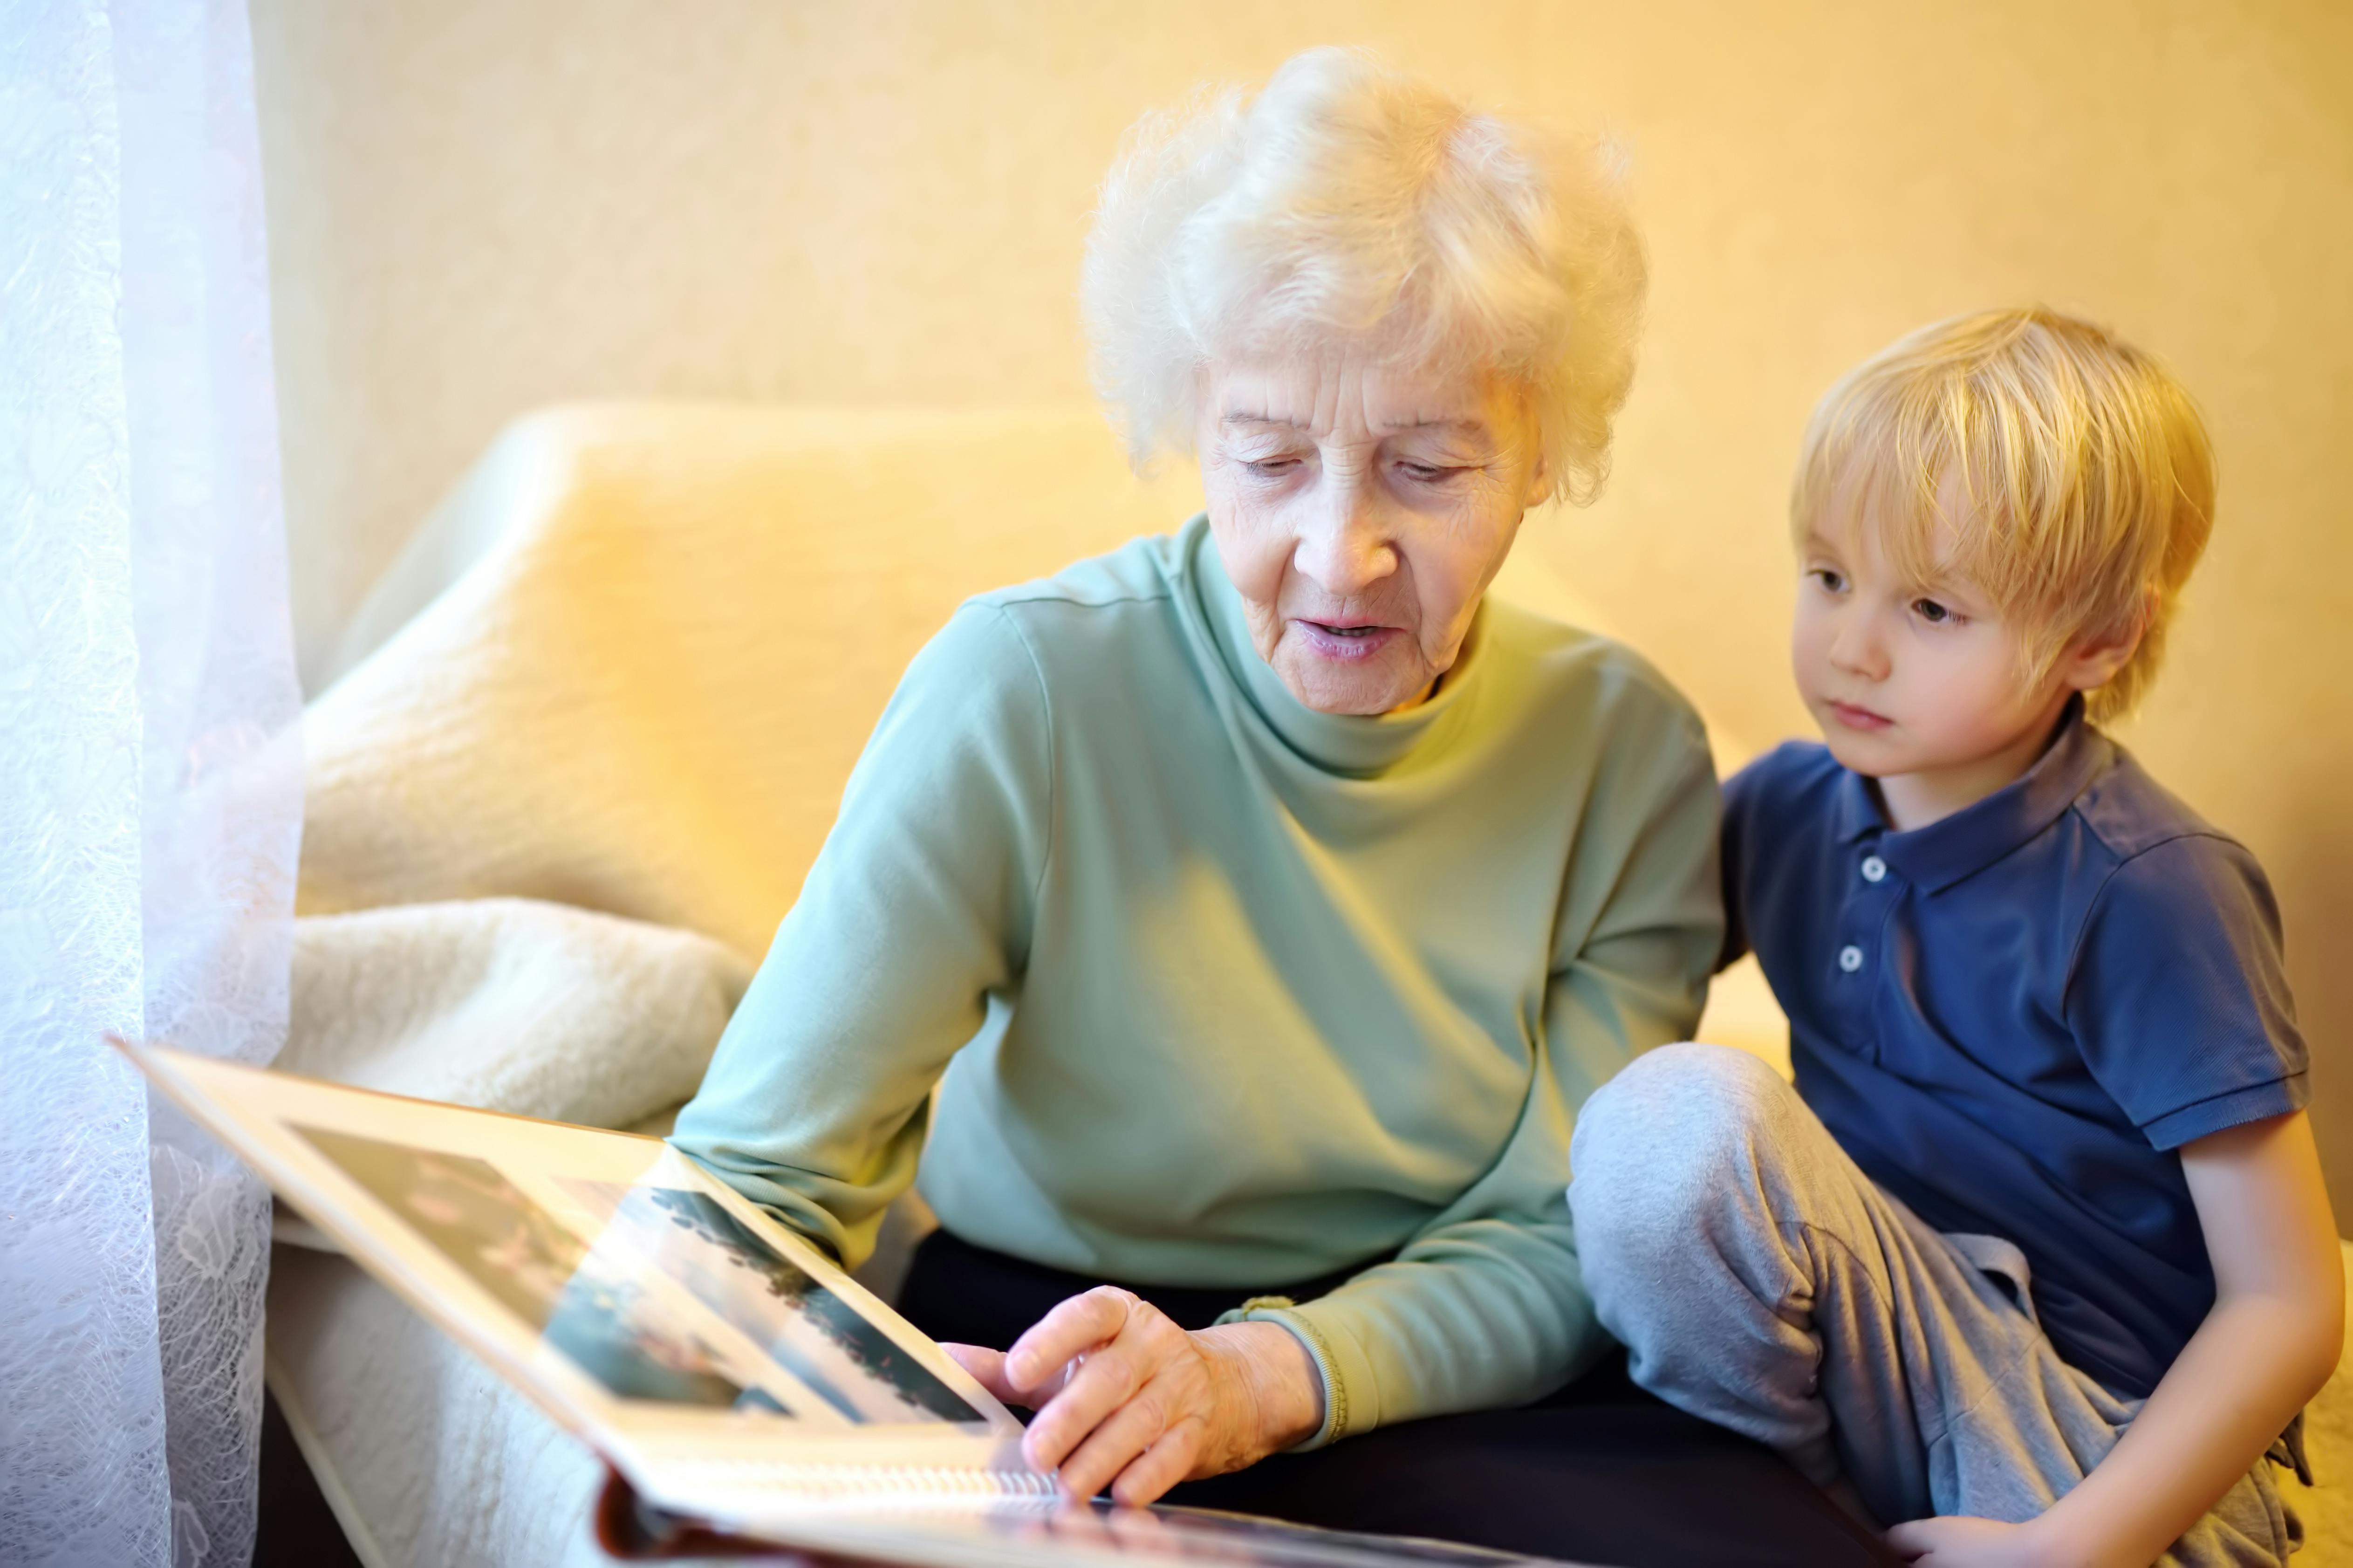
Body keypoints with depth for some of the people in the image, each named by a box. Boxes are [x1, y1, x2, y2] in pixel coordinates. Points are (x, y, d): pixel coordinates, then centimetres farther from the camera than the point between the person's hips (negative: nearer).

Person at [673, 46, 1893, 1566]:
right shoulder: (1027, 691, -15)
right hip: (1045, 1366, -1)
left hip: (1430, 1379, 1)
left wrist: (1252, 1379, -26)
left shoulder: (1628, 752, -5)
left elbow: (1550, 1242, -6)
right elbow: (759, 1174, -15)